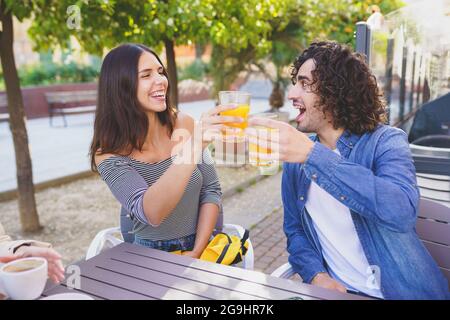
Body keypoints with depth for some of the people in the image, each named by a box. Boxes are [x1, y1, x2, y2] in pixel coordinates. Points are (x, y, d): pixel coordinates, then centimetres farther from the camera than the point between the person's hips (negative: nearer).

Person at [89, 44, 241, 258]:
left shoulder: (183, 124, -7)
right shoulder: (109, 154, -13)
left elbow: (211, 190, -1)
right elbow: (151, 213, -29)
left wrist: (196, 252, -10)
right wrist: (193, 144, -39)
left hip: (204, 246, 1)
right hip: (151, 255, -1)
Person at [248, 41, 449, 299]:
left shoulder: (385, 141, -9)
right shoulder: (296, 157, 4)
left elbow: (402, 210, -27)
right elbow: (295, 229, 7)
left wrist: (313, 155, -31)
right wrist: (316, 275, -11)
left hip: (402, 291, -2)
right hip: (337, 290, 2)